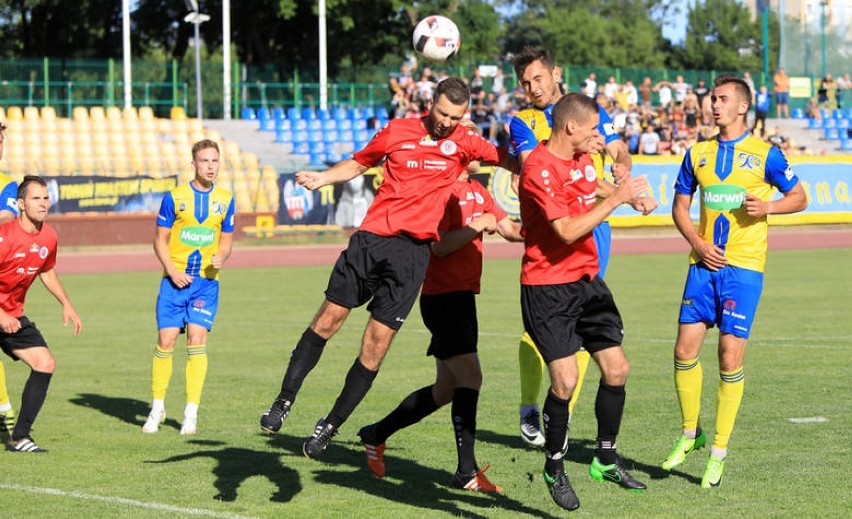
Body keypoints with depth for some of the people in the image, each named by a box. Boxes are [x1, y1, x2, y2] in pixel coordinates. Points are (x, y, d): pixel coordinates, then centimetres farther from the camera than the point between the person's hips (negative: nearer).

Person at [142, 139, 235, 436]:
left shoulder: (225, 199, 6)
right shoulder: (175, 197, -1)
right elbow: (160, 239, 2)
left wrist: (221, 257, -9)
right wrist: (172, 271, -11)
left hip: (206, 281, 1)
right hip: (175, 279, -1)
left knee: (197, 341, -9)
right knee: (165, 341, -3)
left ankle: (191, 412, -4)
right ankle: (157, 408, 14)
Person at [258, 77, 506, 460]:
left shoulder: (463, 141, 5)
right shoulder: (397, 131, 8)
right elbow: (359, 163, 19)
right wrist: (322, 178, 5)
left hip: (413, 251, -1)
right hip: (372, 237, 1)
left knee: (376, 345, -3)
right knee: (328, 319, -1)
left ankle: (331, 425, 10)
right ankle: (284, 401, 12)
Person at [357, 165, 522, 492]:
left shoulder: (477, 191, 14)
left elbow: (510, 230, 10)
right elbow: (440, 246, -21)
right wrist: (478, 225, -15)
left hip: (463, 297, 10)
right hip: (441, 296, -10)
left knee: (446, 389, 15)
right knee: (470, 377, -15)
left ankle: (377, 434, 29)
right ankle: (466, 471, -14)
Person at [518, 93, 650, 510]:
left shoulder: (583, 158, 10)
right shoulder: (539, 170, -18)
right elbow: (567, 230, -24)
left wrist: (622, 191, 17)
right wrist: (616, 199, -20)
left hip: (586, 280, 8)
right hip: (547, 288, -8)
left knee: (616, 369, 5)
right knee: (565, 379, -13)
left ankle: (605, 460, 20)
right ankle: (554, 469, 6)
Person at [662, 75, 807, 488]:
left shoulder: (764, 153, -1)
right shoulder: (698, 154, 10)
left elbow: (799, 198, 6)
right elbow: (680, 206, 15)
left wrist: (768, 206, -13)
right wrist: (697, 244, -2)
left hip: (744, 267, -4)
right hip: (704, 264, 4)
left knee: (730, 357, -5)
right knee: (685, 350, 0)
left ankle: (719, 453, 4)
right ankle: (690, 433, 20)